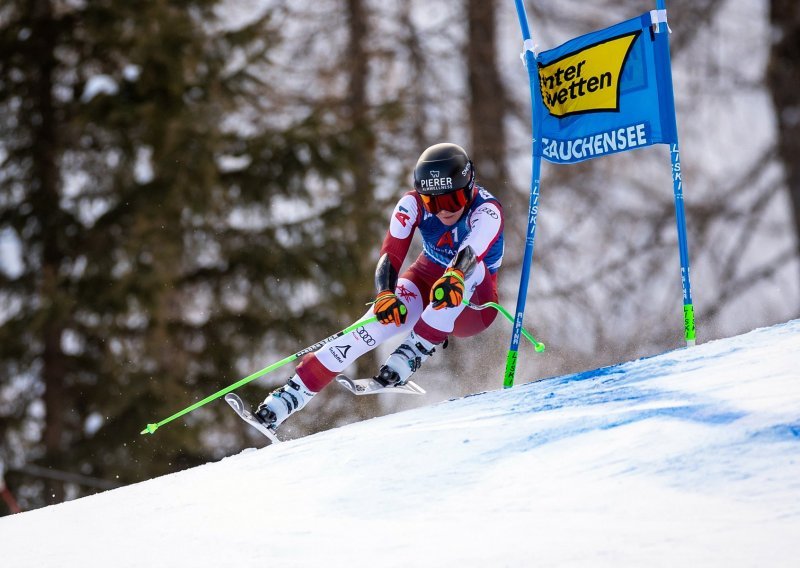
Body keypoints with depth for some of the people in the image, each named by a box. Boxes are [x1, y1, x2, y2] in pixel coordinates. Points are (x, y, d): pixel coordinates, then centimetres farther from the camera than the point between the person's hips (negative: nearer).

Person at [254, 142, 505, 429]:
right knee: (383, 320, -27)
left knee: (469, 266, -34)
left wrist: (453, 279, -68)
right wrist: (385, 295, -46)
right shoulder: (413, 204, -16)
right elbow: (390, 256, -25)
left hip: (472, 308, -2)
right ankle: (289, 396, -28)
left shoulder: (486, 210, -25)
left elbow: (471, 254, -45)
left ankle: (412, 354, -35)